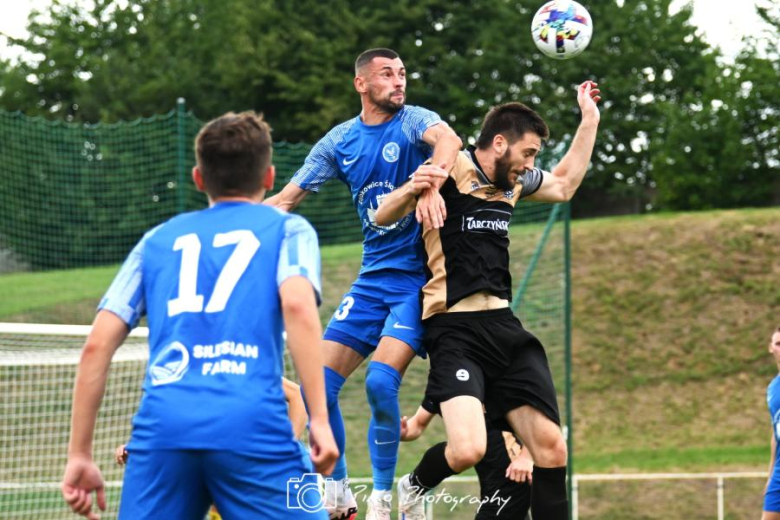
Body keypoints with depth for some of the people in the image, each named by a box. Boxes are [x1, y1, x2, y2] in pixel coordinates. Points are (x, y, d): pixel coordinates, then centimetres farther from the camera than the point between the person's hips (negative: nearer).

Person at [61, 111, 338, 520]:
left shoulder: (159, 240, 25)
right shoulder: (287, 229, 17)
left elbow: (97, 344, 17)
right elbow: (296, 304, -5)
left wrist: (79, 454, 19)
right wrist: (319, 418, -8)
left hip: (163, 423, 3)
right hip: (252, 424, -3)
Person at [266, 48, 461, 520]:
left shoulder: (413, 121, -8)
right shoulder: (340, 141, 7)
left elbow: (448, 139, -31)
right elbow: (287, 198, 11)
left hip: (418, 277, -5)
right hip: (372, 280, 5)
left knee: (381, 381, -22)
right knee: (319, 385, -4)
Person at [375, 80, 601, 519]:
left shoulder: (514, 182, 15)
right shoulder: (450, 171, -6)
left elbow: (564, 185, 34)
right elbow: (384, 217, -9)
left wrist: (590, 118, 31)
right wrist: (410, 190, -30)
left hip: (504, 326, 7)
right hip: (455, 331, -7)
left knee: (552, 447, -3)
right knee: (468, 449, -24)